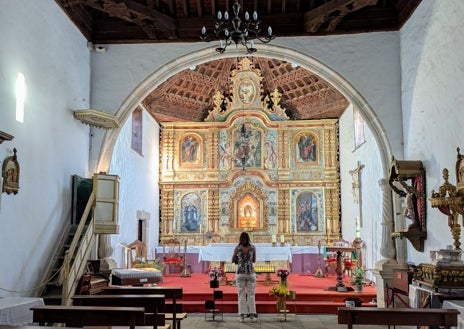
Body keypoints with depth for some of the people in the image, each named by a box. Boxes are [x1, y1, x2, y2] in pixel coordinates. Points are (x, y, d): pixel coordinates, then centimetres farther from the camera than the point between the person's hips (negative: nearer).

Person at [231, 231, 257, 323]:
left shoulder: (237, 248, -1)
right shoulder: (253, 247, 2)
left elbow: (233, 260, 10)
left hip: (240, 273, 0)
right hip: (251, 273, 0)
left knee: (241, 295, 3)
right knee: (251, 294, 5)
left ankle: (242, 316, 1)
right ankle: (252, 315, 4)